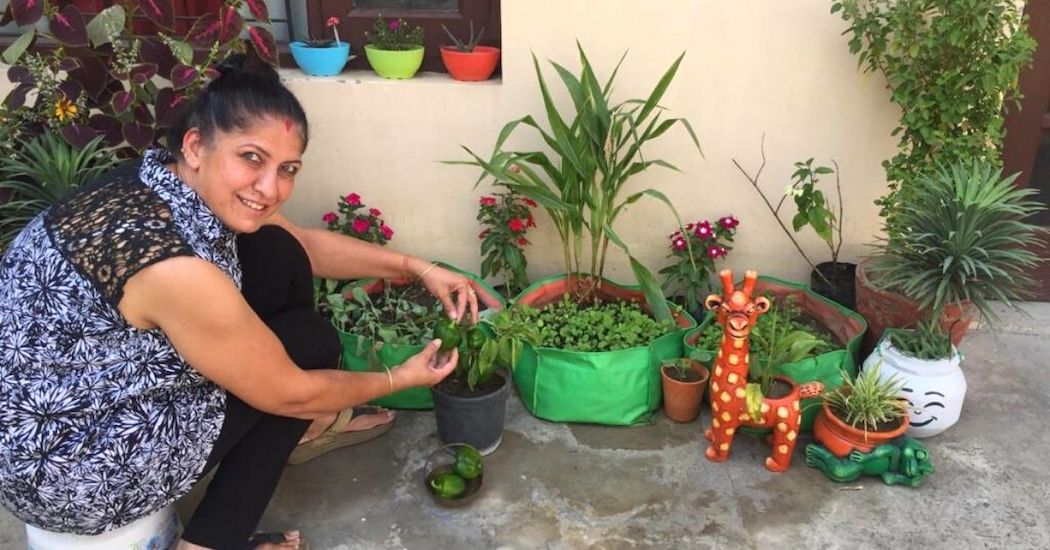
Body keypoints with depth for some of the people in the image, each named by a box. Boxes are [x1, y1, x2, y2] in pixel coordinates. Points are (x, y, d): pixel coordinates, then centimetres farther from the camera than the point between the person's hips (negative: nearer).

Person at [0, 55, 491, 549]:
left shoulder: (171, 182, -8)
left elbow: (303, 244, 8)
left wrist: (416, 267, 4)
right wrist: (399, 379, -4)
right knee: (312, 342, -4)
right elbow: (287, 392, -19)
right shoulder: (175, 268, -34)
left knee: (279, 256, 2)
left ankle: (308, 423, 25)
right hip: (63, 467, -8)